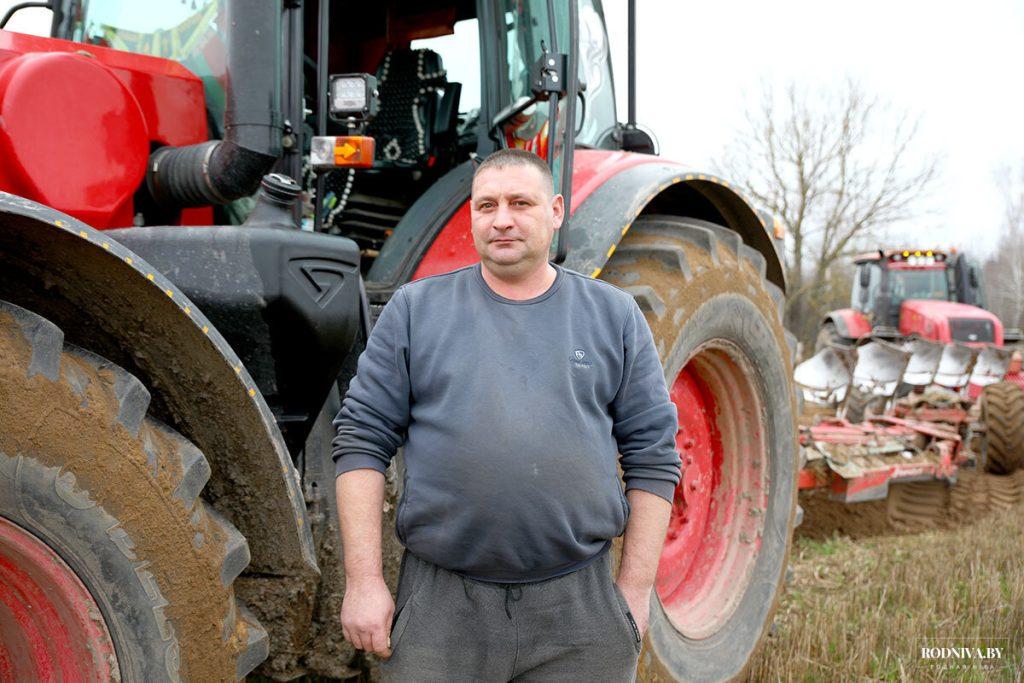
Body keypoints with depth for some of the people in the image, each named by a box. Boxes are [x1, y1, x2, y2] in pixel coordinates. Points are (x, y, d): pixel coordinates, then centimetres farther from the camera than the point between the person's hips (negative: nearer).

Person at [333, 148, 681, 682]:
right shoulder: (415, 309, 4)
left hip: (579, 611, 1)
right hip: (440, 609, 0)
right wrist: (363, 580, -5)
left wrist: (635, 587, 1)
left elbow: (653, 455, 6)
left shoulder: (614, 316, 6)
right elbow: (362, 441, 2)